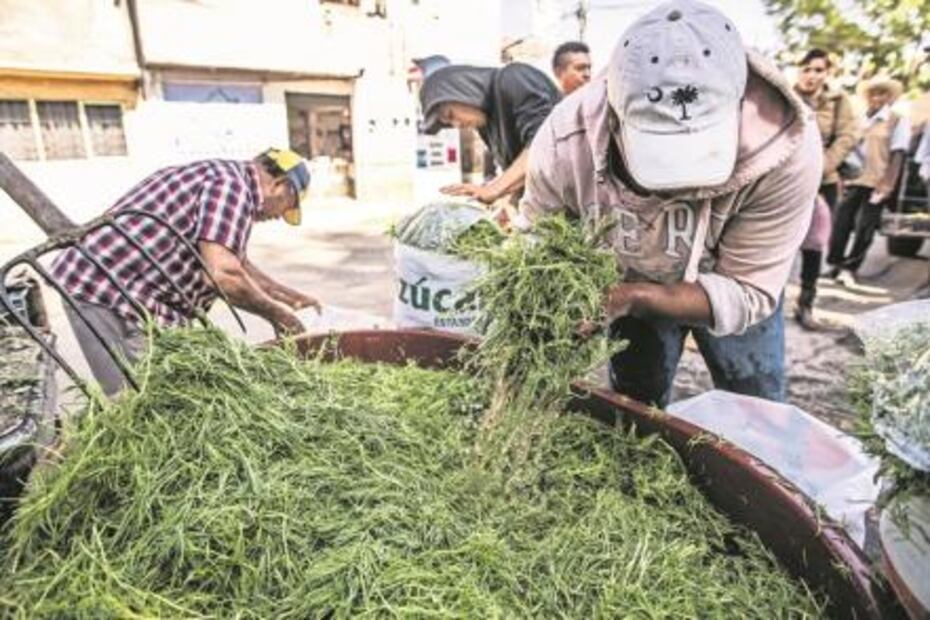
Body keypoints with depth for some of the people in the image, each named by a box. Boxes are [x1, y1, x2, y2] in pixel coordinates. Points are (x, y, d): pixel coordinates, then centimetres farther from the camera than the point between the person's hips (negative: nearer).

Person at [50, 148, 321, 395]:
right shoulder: (234, 184, -14)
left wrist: (288, 296, 25)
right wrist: (276, 313, -12)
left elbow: (235, 262, 26)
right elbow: (221, 274, -27)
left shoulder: (223, 175, 17)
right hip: (109, 295, -10)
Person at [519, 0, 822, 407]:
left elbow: (749, 293, -30)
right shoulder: (565, 143, -35)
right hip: (629, 286, 1)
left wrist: (637, 295, -47)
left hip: (729, 285, 0)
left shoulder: (786, 147, -37)